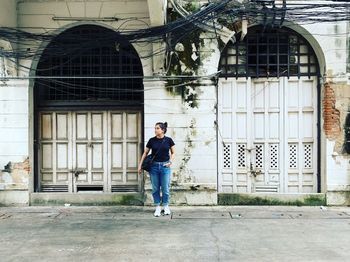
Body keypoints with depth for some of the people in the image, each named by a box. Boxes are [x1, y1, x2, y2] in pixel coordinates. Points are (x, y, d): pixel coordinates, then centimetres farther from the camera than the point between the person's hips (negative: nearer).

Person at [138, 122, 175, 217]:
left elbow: (173, 153, 9)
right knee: (155, 188, 6)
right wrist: (140, 165, 6)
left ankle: (166, 206, 22)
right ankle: (157, 207, 19)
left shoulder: (168, 140, -2)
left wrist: (171, 161, -8)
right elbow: (145, 153, 8)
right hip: (154, 166, 1)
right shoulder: (152, 140, 0)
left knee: (165, 188, 3)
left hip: (165, 166, -1)